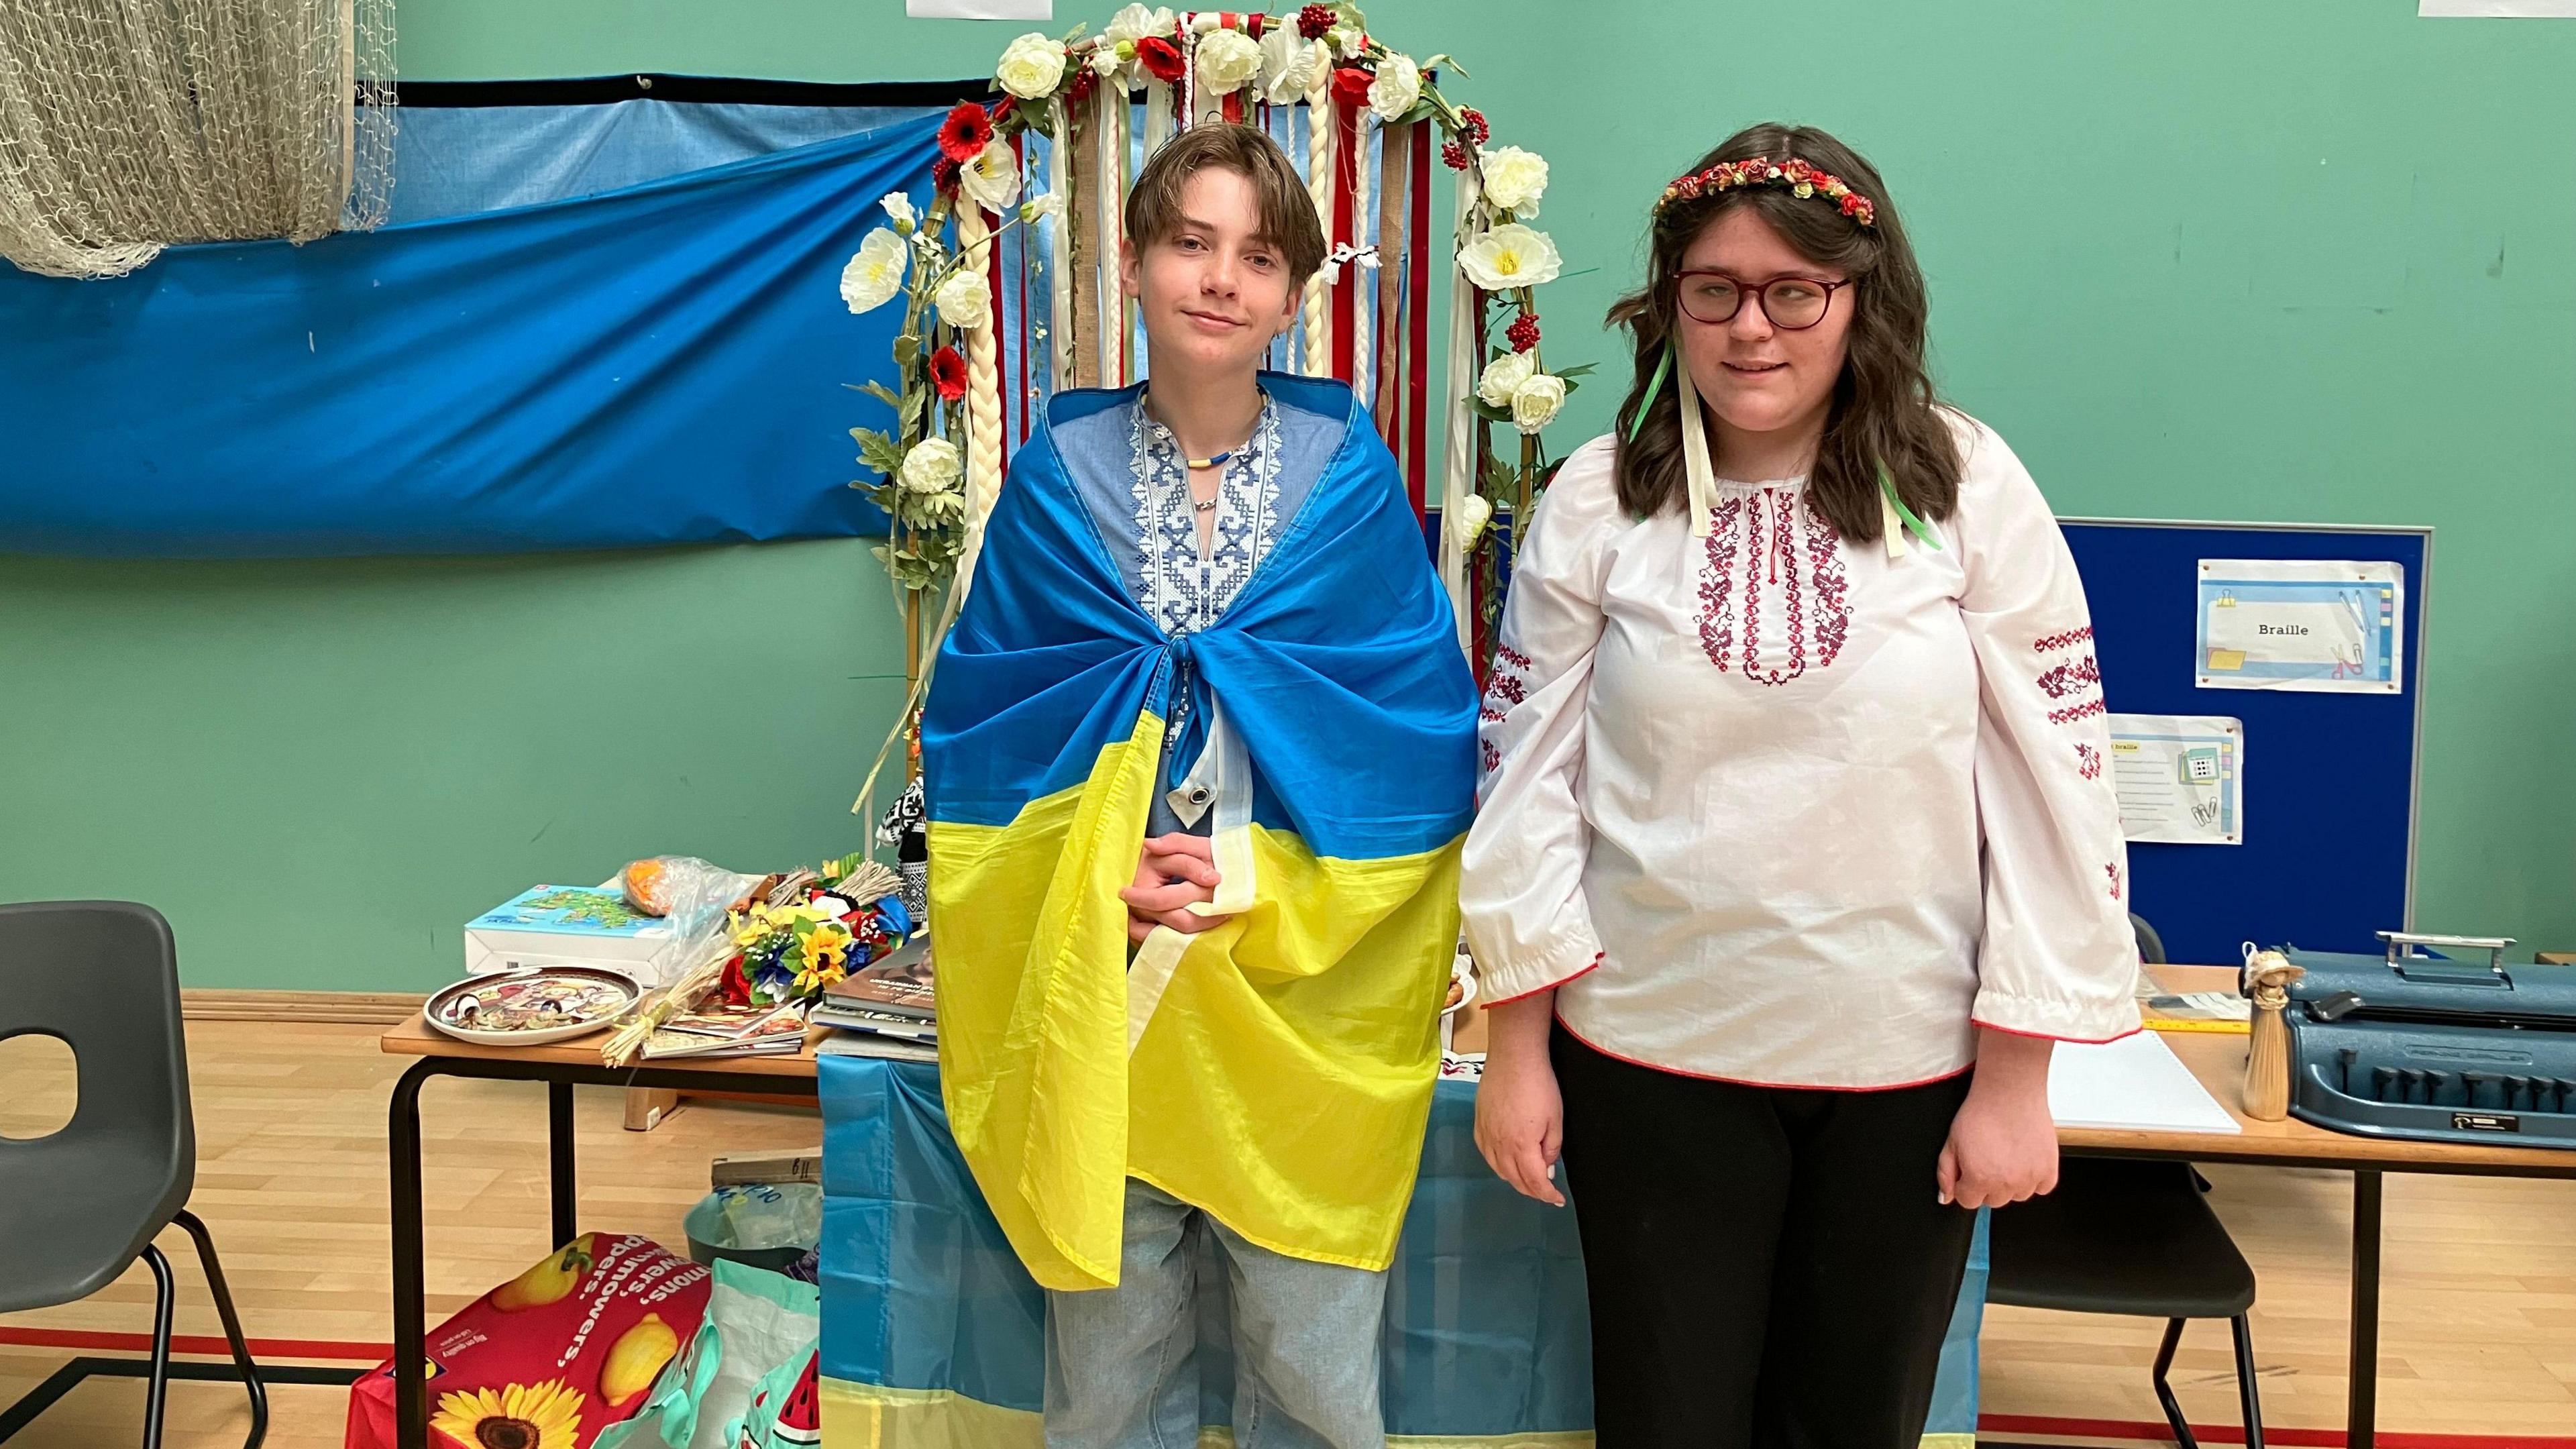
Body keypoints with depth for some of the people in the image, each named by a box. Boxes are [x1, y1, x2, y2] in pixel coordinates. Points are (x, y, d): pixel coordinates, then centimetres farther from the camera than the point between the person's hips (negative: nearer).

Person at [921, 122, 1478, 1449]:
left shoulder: (1350, 473, 0)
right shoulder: (1059, 471, 2)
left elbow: (1427, 736, -2)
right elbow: (974, 727, 4)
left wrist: (1272, 882, -15)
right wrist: (1098, 879, -13)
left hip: (1306, 1002, -1)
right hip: (1095, 992, 1)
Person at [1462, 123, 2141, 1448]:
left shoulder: (1968, 489, -6)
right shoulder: (1596, 500, -3)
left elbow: (2052, 782, -4)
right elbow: (1528, 776, 0)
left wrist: (2016, 1080, -4)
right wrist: (1516, 1051, 0)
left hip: (1908, 1062, 0)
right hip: (1651, 1053, 0)